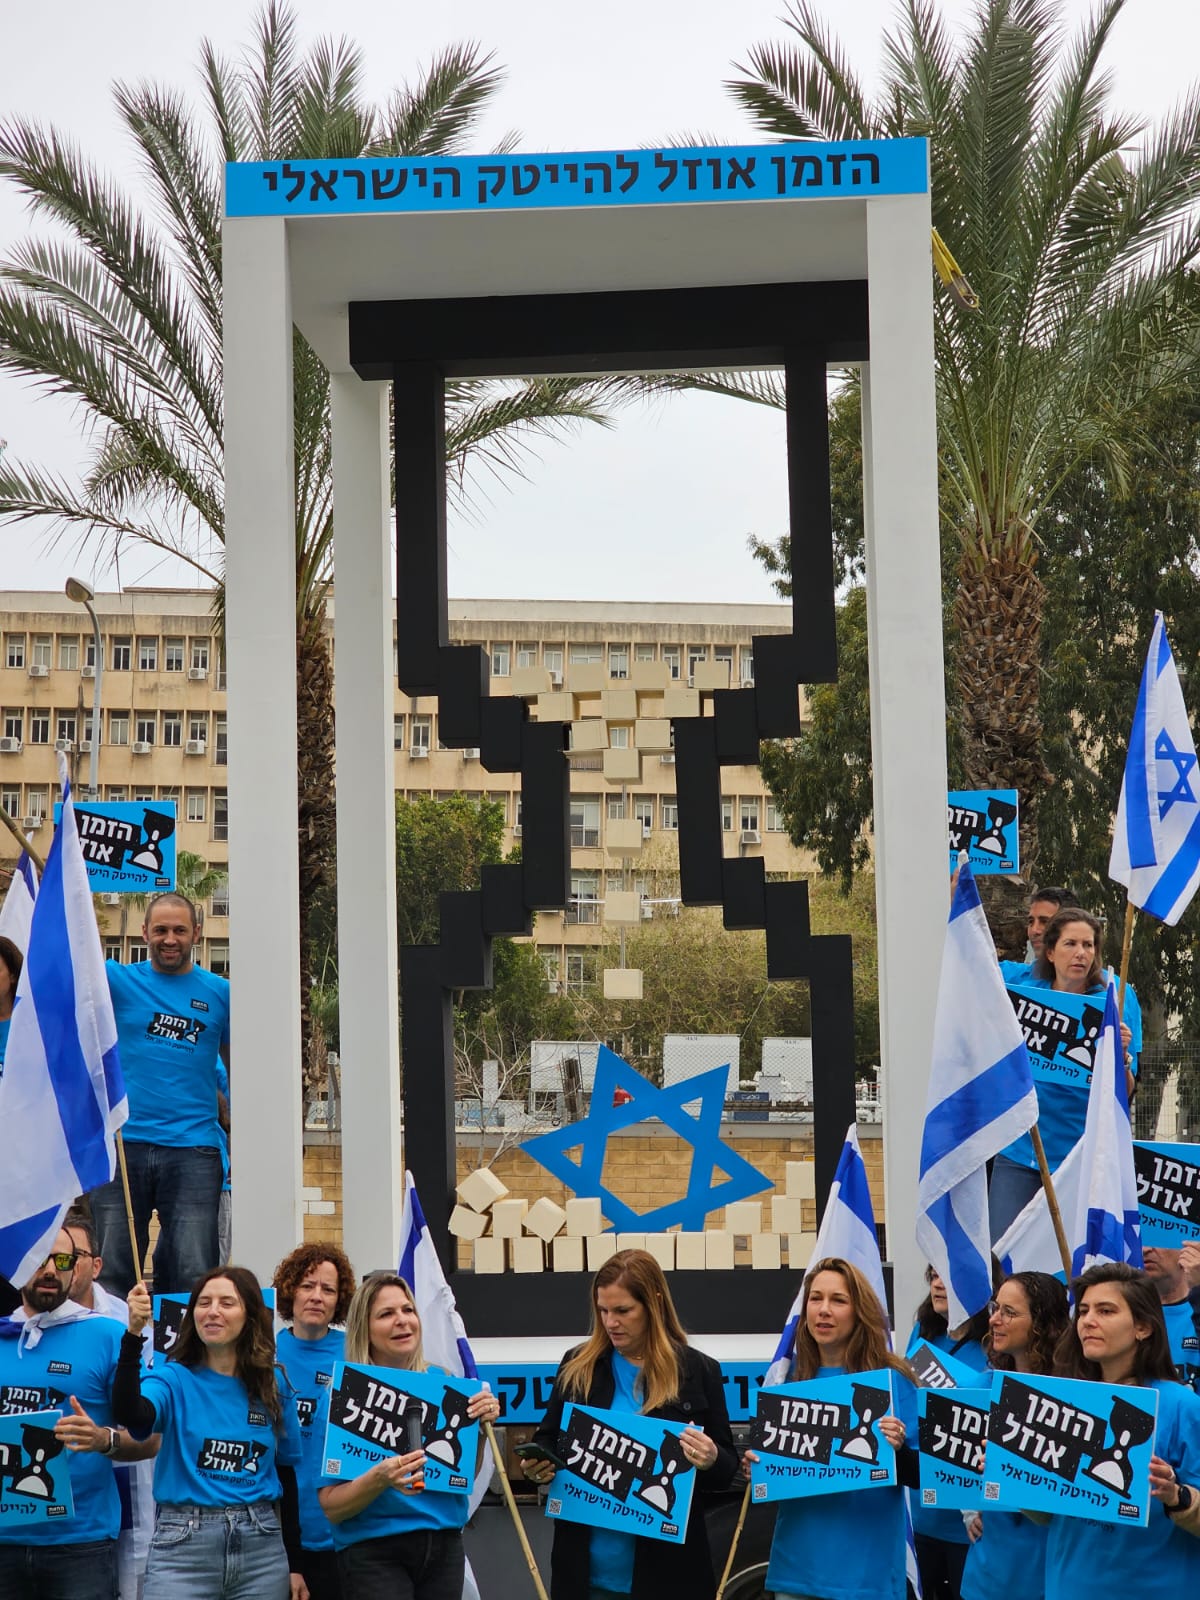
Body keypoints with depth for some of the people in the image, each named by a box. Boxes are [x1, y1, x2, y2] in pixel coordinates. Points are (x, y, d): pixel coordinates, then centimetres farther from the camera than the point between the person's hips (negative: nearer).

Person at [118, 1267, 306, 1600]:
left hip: (261, 1549, 3)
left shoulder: (274, 1388, 8)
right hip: (183, 1547, -3)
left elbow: (287, 1477, 14)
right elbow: (130, 1413, -23)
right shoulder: (173, 1378, 0)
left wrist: (294, 1566, 13)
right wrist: (134, 1333, -33)